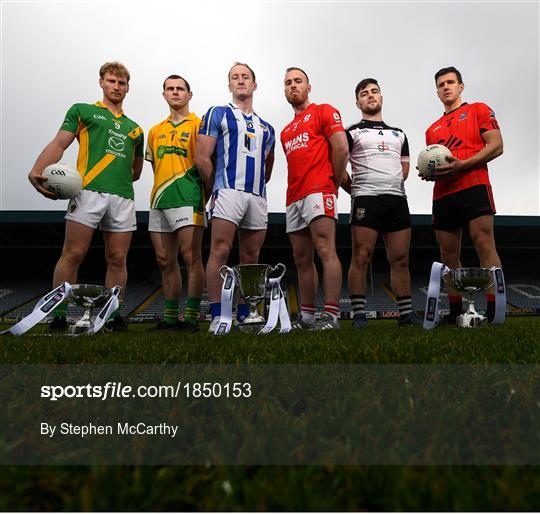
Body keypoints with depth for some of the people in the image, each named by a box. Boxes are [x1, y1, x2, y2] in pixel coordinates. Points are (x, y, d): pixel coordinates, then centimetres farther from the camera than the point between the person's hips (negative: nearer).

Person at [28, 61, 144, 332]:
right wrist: (37, 171, -12)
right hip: (88, 191, -3)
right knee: (73, 255, -7)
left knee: (117, 259, 2)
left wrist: (116, 178, 13)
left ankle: (114, 315, 10)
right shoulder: (82, 111, 16)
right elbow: (59, 144, 3)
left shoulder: (134, 128, 26)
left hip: (123, 196, 4)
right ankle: (58, 315, 0)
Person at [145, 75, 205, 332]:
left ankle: (191, 316, -3)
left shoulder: (198, 125, 3)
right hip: (159, 202, 7)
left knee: (191, 257, -9)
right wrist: (163, 191, 14)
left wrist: (201, 192, -9)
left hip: (188, 199, -6)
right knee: (165, 261, 8)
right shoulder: (155, 131, 21)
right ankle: (170, 316, 17)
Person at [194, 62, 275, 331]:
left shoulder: (266, 128, 24)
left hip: (258, 197, 5)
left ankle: (244, 316, 12)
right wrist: (217, 188, 4)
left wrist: (257, 185, 14)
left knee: (251, 258, 5)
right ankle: (217, 317, -10)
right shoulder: (217, 114, 9)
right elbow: (202, 158, 2)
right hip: (228, 192, -5)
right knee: (220, 252, -14)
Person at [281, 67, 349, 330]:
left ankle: (331, 316, -18)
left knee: (325, 250, -17)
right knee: (302, 259, 6)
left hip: (318, 191, -7)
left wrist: (333, 185, 0)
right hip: (294, 199, 8)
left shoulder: (323, 111, 8)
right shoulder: (286, 131, 28)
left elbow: (341, 150, -4)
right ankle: (306, 317, 11)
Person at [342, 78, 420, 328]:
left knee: (400, 259, 3)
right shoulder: (352, 132, 9)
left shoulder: (399, 134, 24)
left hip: (398, 199, 4)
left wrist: (392, 187, 11)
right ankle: (359, 315, -3)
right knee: (361, 258, -8)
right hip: (366, 200, -4)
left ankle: (406, 313, 10)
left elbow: (405, 167, 24)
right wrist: (355, 190, 3)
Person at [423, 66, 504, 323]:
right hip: (442, 195, 6)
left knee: (484, 245, -15)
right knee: (448, 256, 3)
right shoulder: (432, 129, 26)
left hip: (473, 187, -5)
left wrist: (463, 165, -14)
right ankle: (455, 312, 10)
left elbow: (496, 146, 0)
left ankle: (494, 309, -15)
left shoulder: (478, 110, 11)